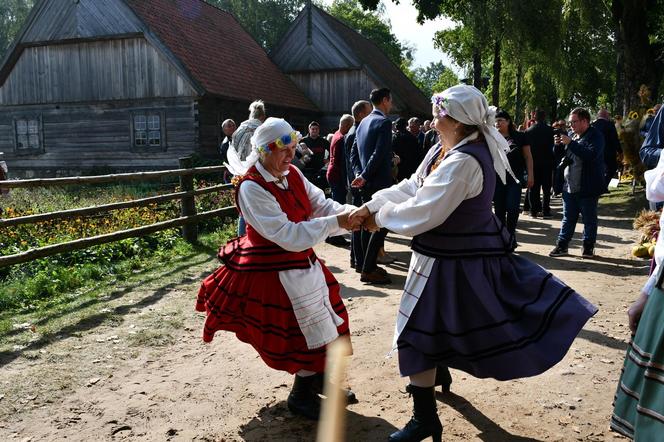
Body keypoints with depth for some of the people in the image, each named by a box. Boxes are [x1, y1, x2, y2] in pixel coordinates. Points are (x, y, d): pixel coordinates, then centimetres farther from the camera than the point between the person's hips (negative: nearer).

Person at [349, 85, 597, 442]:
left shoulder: (462, 162, -28)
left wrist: (381, 218, -11)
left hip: (450, 262, -10)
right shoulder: (445, 150, 4)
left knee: (418, 335, 1)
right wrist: (371, 206, -6)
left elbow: (423, 213, -27)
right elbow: (410, 188, 4)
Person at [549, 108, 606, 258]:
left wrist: (570, 143, -24)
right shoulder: (574, 137, 12)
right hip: (569, 187, 6)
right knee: (568, 218, 11)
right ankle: (562, 246, 16)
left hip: (588, 188, -6)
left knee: (589, 220, 6)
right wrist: (559, 145, -1)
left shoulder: (595, 136, -8)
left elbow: (591, 155, -26)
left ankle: (588, 247, 17)